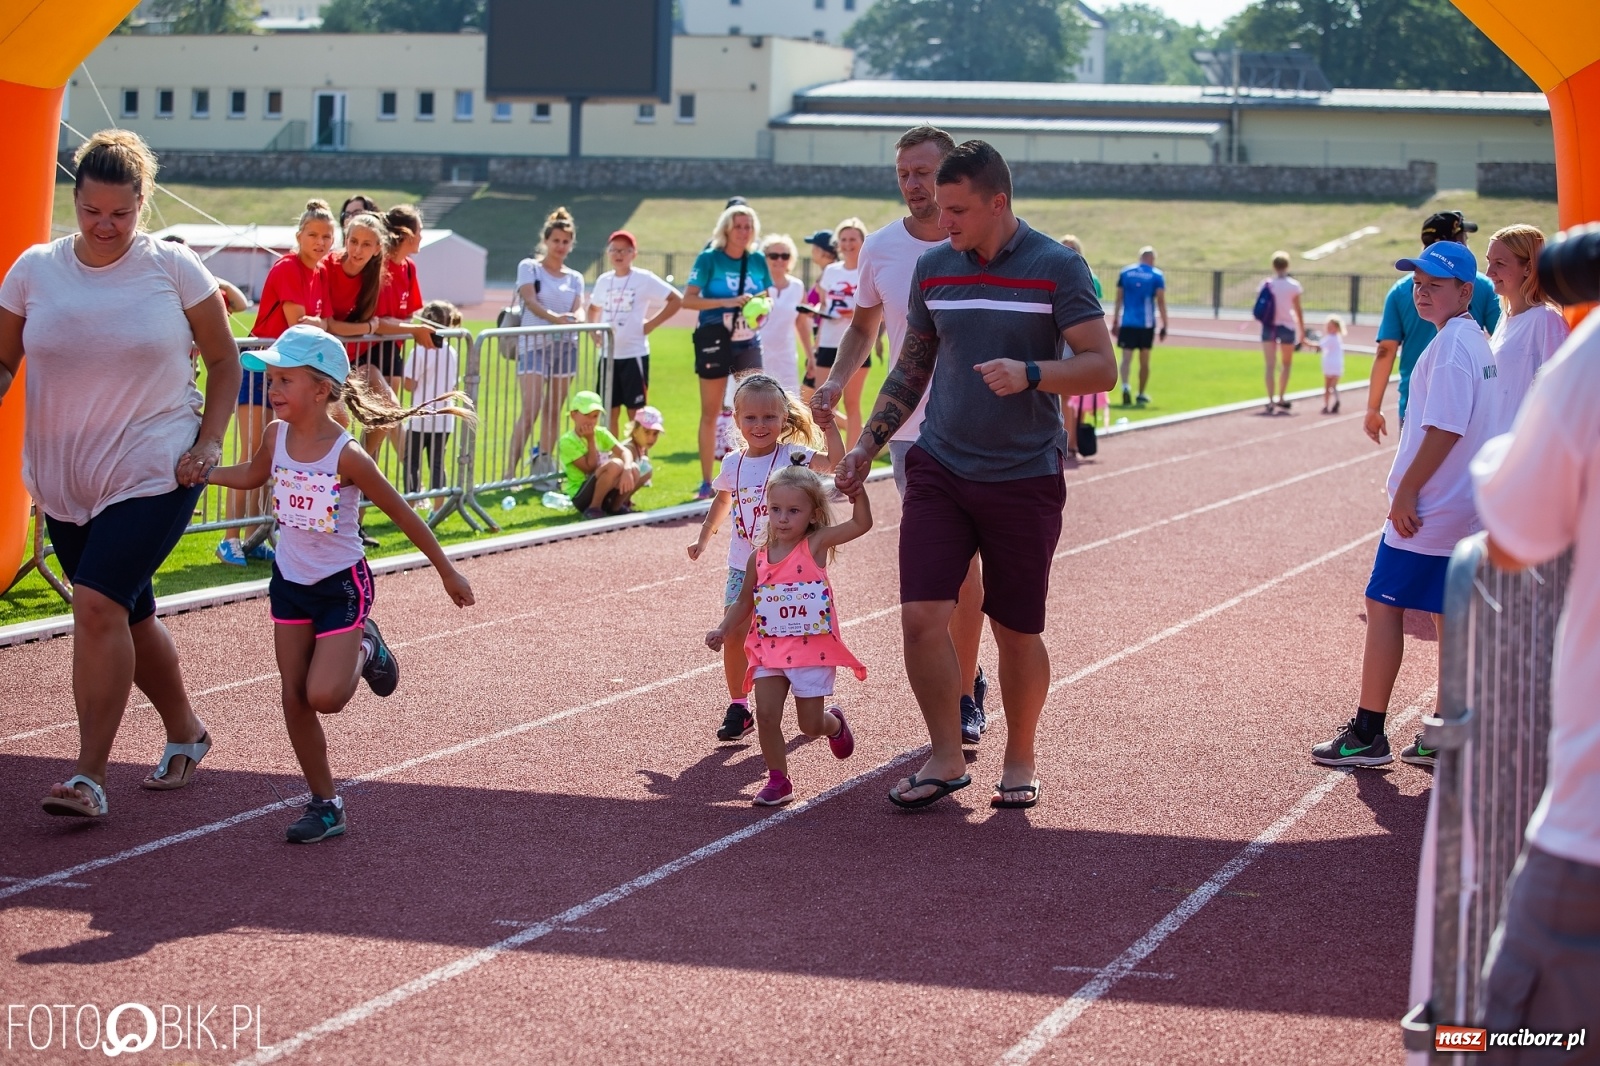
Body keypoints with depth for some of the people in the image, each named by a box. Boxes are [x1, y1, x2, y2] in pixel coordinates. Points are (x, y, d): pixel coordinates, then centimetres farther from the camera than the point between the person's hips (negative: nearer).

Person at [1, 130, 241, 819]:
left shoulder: (173, 268, -5)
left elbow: (223, 360, 4)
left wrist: (209, 441, -6)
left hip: (155, 473, -4)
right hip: (63, 478, 4)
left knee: (98, 603, -19)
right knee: (129, 614, 15)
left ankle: (89, 776, -14)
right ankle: (184, 733, 37)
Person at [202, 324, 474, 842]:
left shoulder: (346, 455, -22)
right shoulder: (277, 437, -6)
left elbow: (402, 514, -13)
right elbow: (252, 475, 18)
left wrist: (448, 573, -6)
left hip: (341, 585, -5)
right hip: (289, 584, 5)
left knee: (324, 696, -15)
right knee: (295, 700, 3)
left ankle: (364, 650, 18)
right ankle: (325, 803, 16)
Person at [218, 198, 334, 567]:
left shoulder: (320, 274, 9)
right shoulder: (287, 268, -15)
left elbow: (322, 324, 9)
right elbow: (297, 323, -21)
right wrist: (327, 324, -8)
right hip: (258, 367, -8)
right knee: (251, 459, -10)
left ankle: (255, 539, 13)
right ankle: (230, 540, -8)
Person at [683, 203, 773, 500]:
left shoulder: (758, 261, 5)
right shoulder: (709, 259, -7)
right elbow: (688, 299, -13)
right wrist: (726, 302, -24)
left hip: (748, 342, 3)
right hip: (714, 342, -3)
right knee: (711, 413, 5)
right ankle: (706, 483, 12)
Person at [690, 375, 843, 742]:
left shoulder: (792, 456, -9)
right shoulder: (733, 463, 4)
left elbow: (835, 462, -25)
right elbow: (723, 500, 24)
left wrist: (828, 423, -29)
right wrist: (704, 537, 24)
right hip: (742, 567, 4)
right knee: (734, 636, -2)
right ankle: (738, 708, 11)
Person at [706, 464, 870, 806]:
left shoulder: (815, 545, -9)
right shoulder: (759, 558, 2)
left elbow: (861, 524, -19)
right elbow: (744, 602, 14)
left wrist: (857, 490, -32)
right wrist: (723, 630, 3)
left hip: (812, 650, -3)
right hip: (770, 650, 3)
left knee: (811, 724, 5)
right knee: (766, 715, -7)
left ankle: (835, 724, 41)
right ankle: (778, 781, 8)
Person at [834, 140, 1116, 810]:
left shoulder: (1058, 268, -7)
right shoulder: (933, 267, 6)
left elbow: (1101, 367, -11)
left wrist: (1031, 374, -28)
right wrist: (867, 445, 11)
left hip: (1025, 479, -3)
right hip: (939, 470, 3)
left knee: (1017, 631, 4)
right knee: (921, 615, -8)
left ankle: (1019, 759, 25)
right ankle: (946, 758, 8)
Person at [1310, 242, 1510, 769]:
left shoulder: (1450, 344, -16)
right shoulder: (1476, 340, 13)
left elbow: (1446, 428, -22)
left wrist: (1406, 492, -17)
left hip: (1427, 509, -9)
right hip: (1466, 507, 9)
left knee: (1383, 607, -2)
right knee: (1451, 617, 11)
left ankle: (1368, 735, 1)